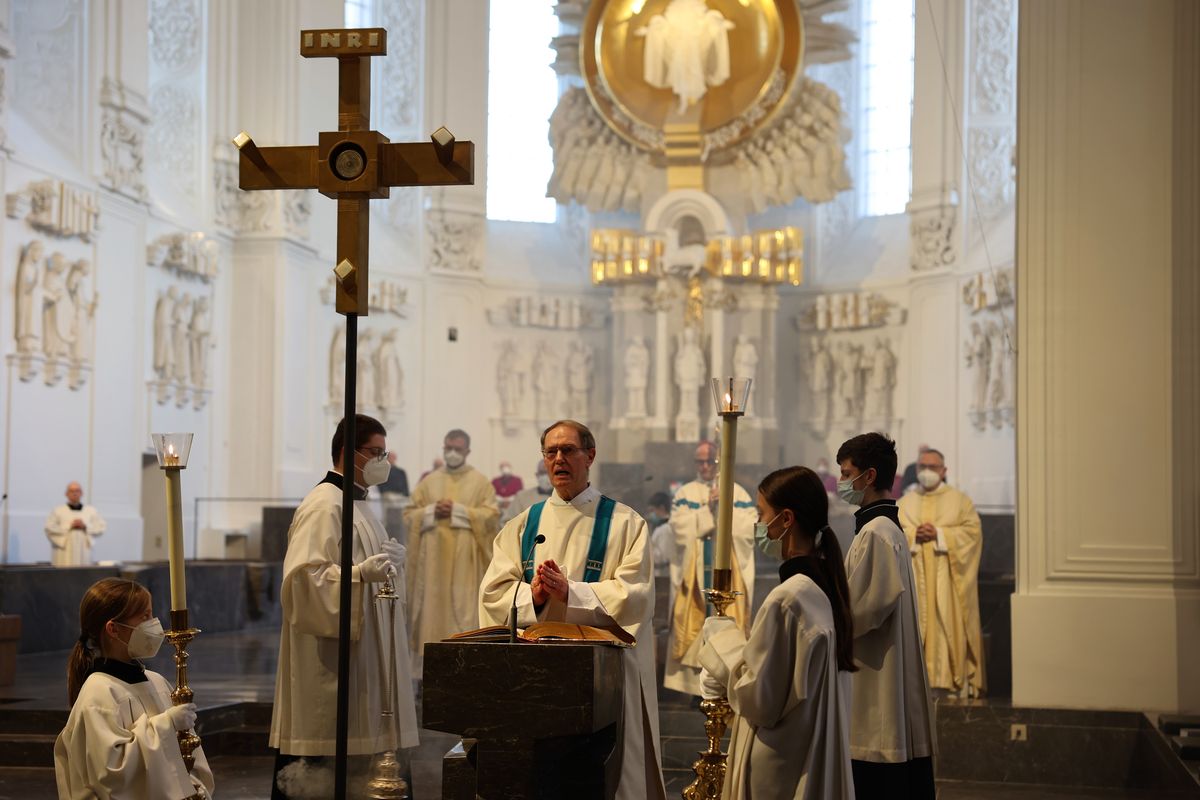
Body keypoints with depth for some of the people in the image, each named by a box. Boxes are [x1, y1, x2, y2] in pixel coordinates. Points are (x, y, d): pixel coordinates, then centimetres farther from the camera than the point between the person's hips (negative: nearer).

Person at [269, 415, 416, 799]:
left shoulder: (357, 504, 17)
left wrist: (386, 563, 9)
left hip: (358, 653, 10)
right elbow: (304, 576, -22)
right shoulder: (324, 505, -14)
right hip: (326, 661, -10)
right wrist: (361, 572, -32)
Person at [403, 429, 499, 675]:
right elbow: (409, 515, 10)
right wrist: (432, 512, -9)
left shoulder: (480, 481, 6)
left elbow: (491, 514, -4)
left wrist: (458, 511, -13)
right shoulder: (429, 481, 13)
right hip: (433, 556, 3)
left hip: (464, 558, -2)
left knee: (463, 608, -7)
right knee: (432, 607, 0)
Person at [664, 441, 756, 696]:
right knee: (697, 624, -4)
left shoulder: (738, 493, 10)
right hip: (694, 573, 0)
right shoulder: (685, 494, 10)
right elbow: (680, 527, -5)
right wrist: (707, 510, -11)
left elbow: (750, 527, -2)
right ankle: (697, 685, -1)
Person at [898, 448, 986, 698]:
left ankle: (950, 677, -8)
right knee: (917, 622, -4)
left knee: (947, 621, -8)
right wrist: (913, 535, -11)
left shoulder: (960, 500, 9)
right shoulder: (904, 503, 17)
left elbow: (972, 530, -3)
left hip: (947, 576, -2)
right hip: (914, 576, 2)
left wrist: (939, 534, -13)